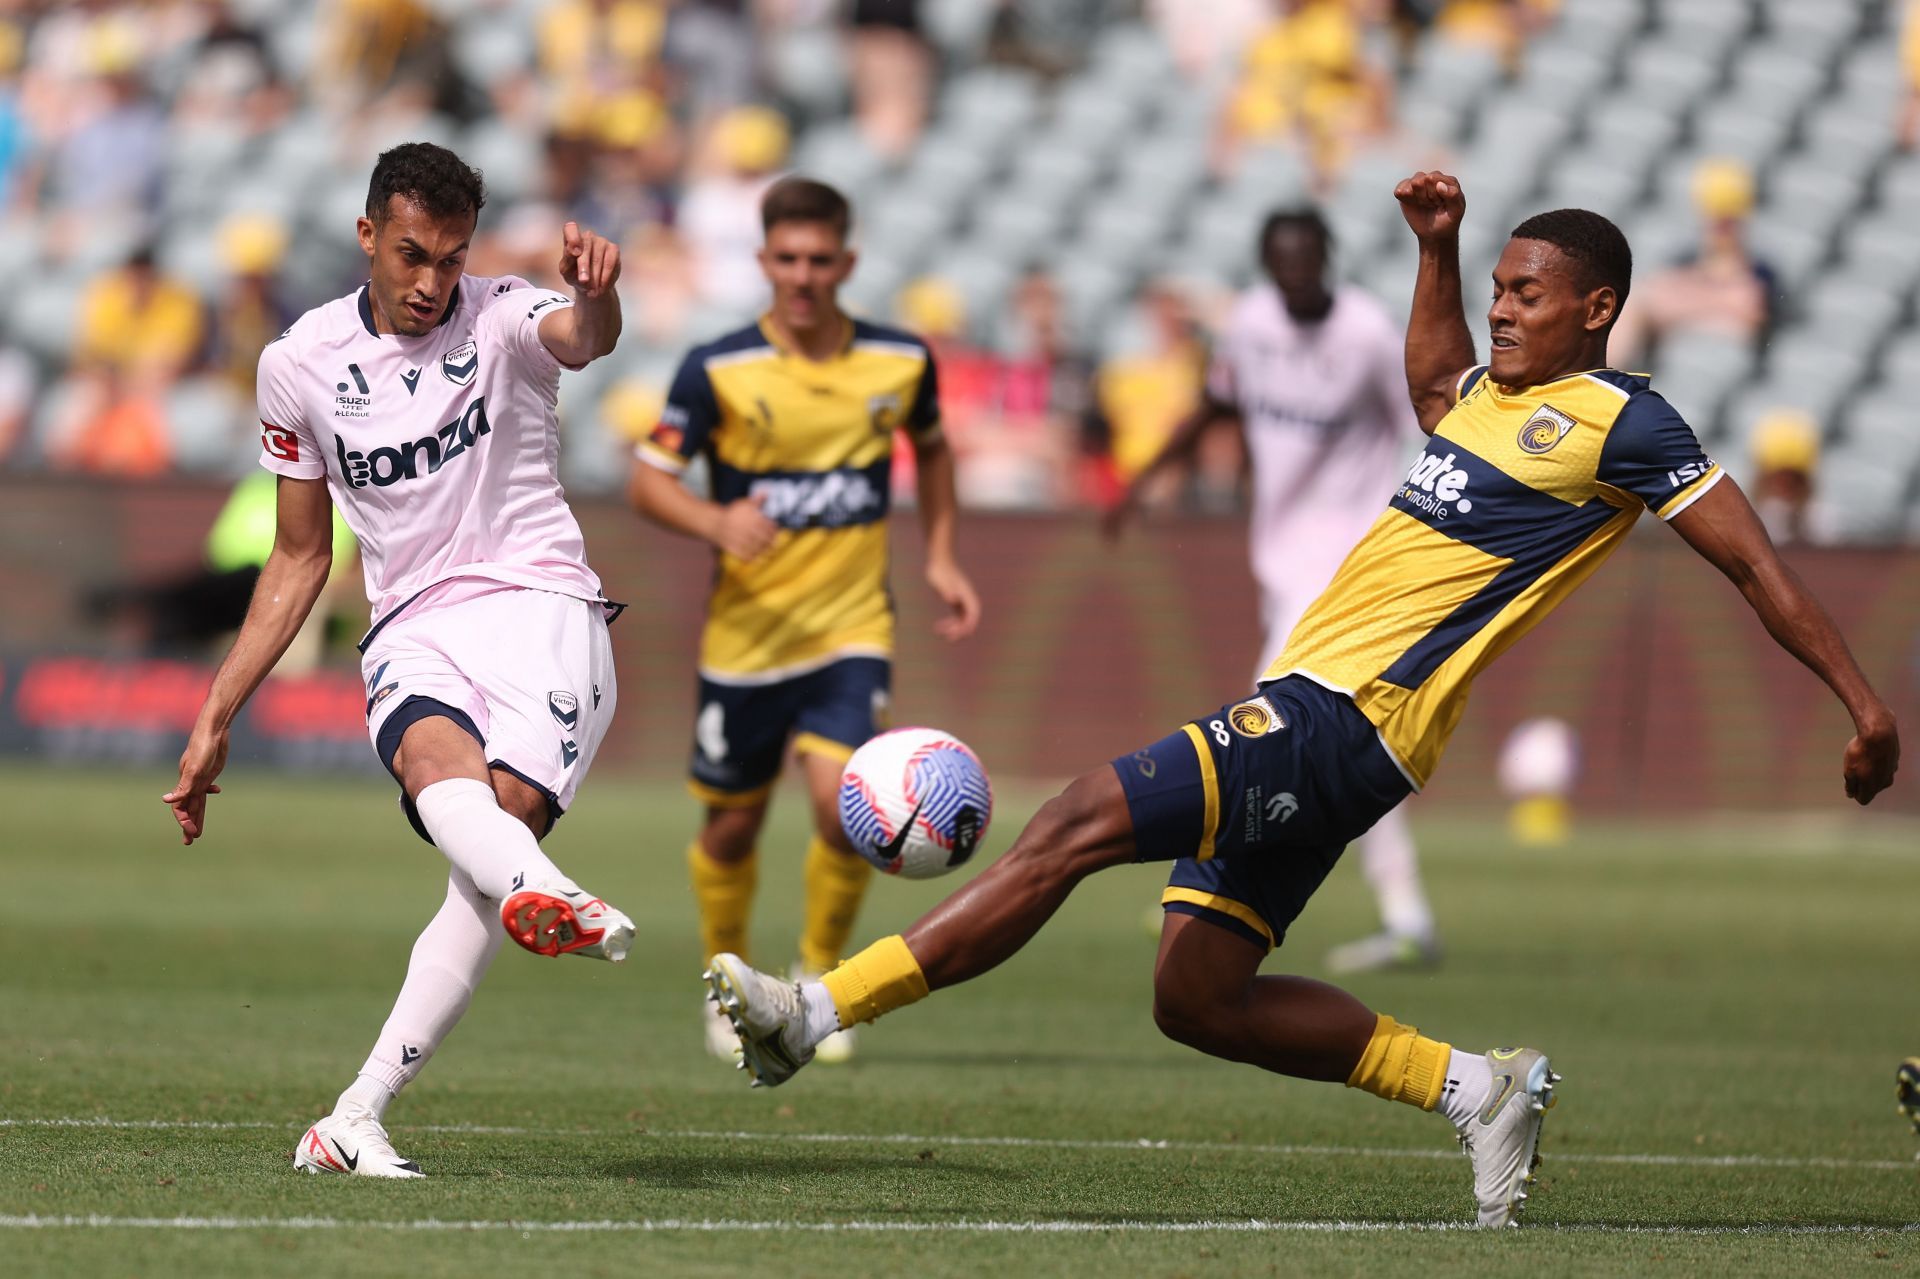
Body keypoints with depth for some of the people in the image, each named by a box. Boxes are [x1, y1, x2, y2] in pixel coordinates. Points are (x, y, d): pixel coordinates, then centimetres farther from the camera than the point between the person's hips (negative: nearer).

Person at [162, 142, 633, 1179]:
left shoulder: (500, 320, 0)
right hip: (413, 629, 2)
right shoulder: (300, 364, 9)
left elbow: (585, 338, -26)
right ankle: (557, 900, -67)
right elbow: (300, 558, 19)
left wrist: (595, 293, -52)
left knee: (506, 816, -24)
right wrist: (213, 720, 18)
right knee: (436, 759, -33)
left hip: (539, 603, -2)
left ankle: (356, 1118, -24)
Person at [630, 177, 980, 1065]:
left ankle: (819, 980, 5)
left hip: (851, 632, 0)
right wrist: (716, 524, -24)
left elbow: (930, 447, 20)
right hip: (745, 634, 0)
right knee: (732, 827, 9)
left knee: (841, 802, -18)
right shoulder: (718, 370, -9)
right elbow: (649, 482, -5)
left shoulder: (900, 362, -1)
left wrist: (940, 558, 11)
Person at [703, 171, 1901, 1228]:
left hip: (1347, 720, -10)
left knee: (1081, 821, -20)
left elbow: (1757, 565, -2)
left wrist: (1866, 701, -6)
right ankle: (1480, 1087, 13)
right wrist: (1438, 245, 33)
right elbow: (1435, 379, 45)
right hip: (1304, 708, 10)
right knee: (1198, 999, 8)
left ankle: (816, 1013, -23)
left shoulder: (1620, 423, -4)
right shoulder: (1498, 392, 20)